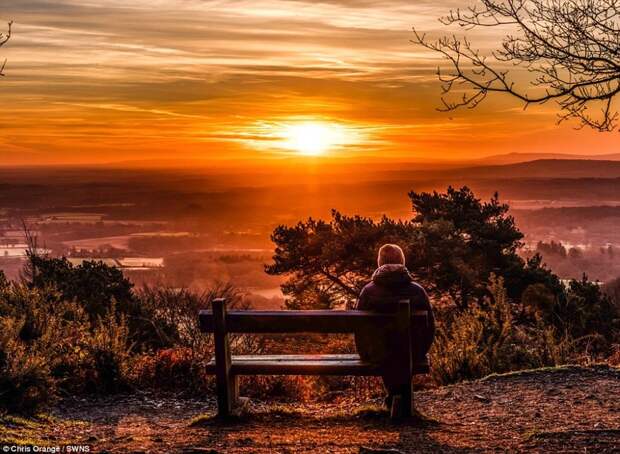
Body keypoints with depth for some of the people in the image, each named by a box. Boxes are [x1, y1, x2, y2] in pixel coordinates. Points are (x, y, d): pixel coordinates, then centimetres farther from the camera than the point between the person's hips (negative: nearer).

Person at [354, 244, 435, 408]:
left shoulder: (368, 291, -10)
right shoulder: (417, 290, -6)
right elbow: (430, 326, -1)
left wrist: (365, 354, 12)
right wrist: (420, 353, 15)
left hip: (379, 356, 0)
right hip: (412, 357, 1)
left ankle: (395, 393, 33)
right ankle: (401, 393, 37)